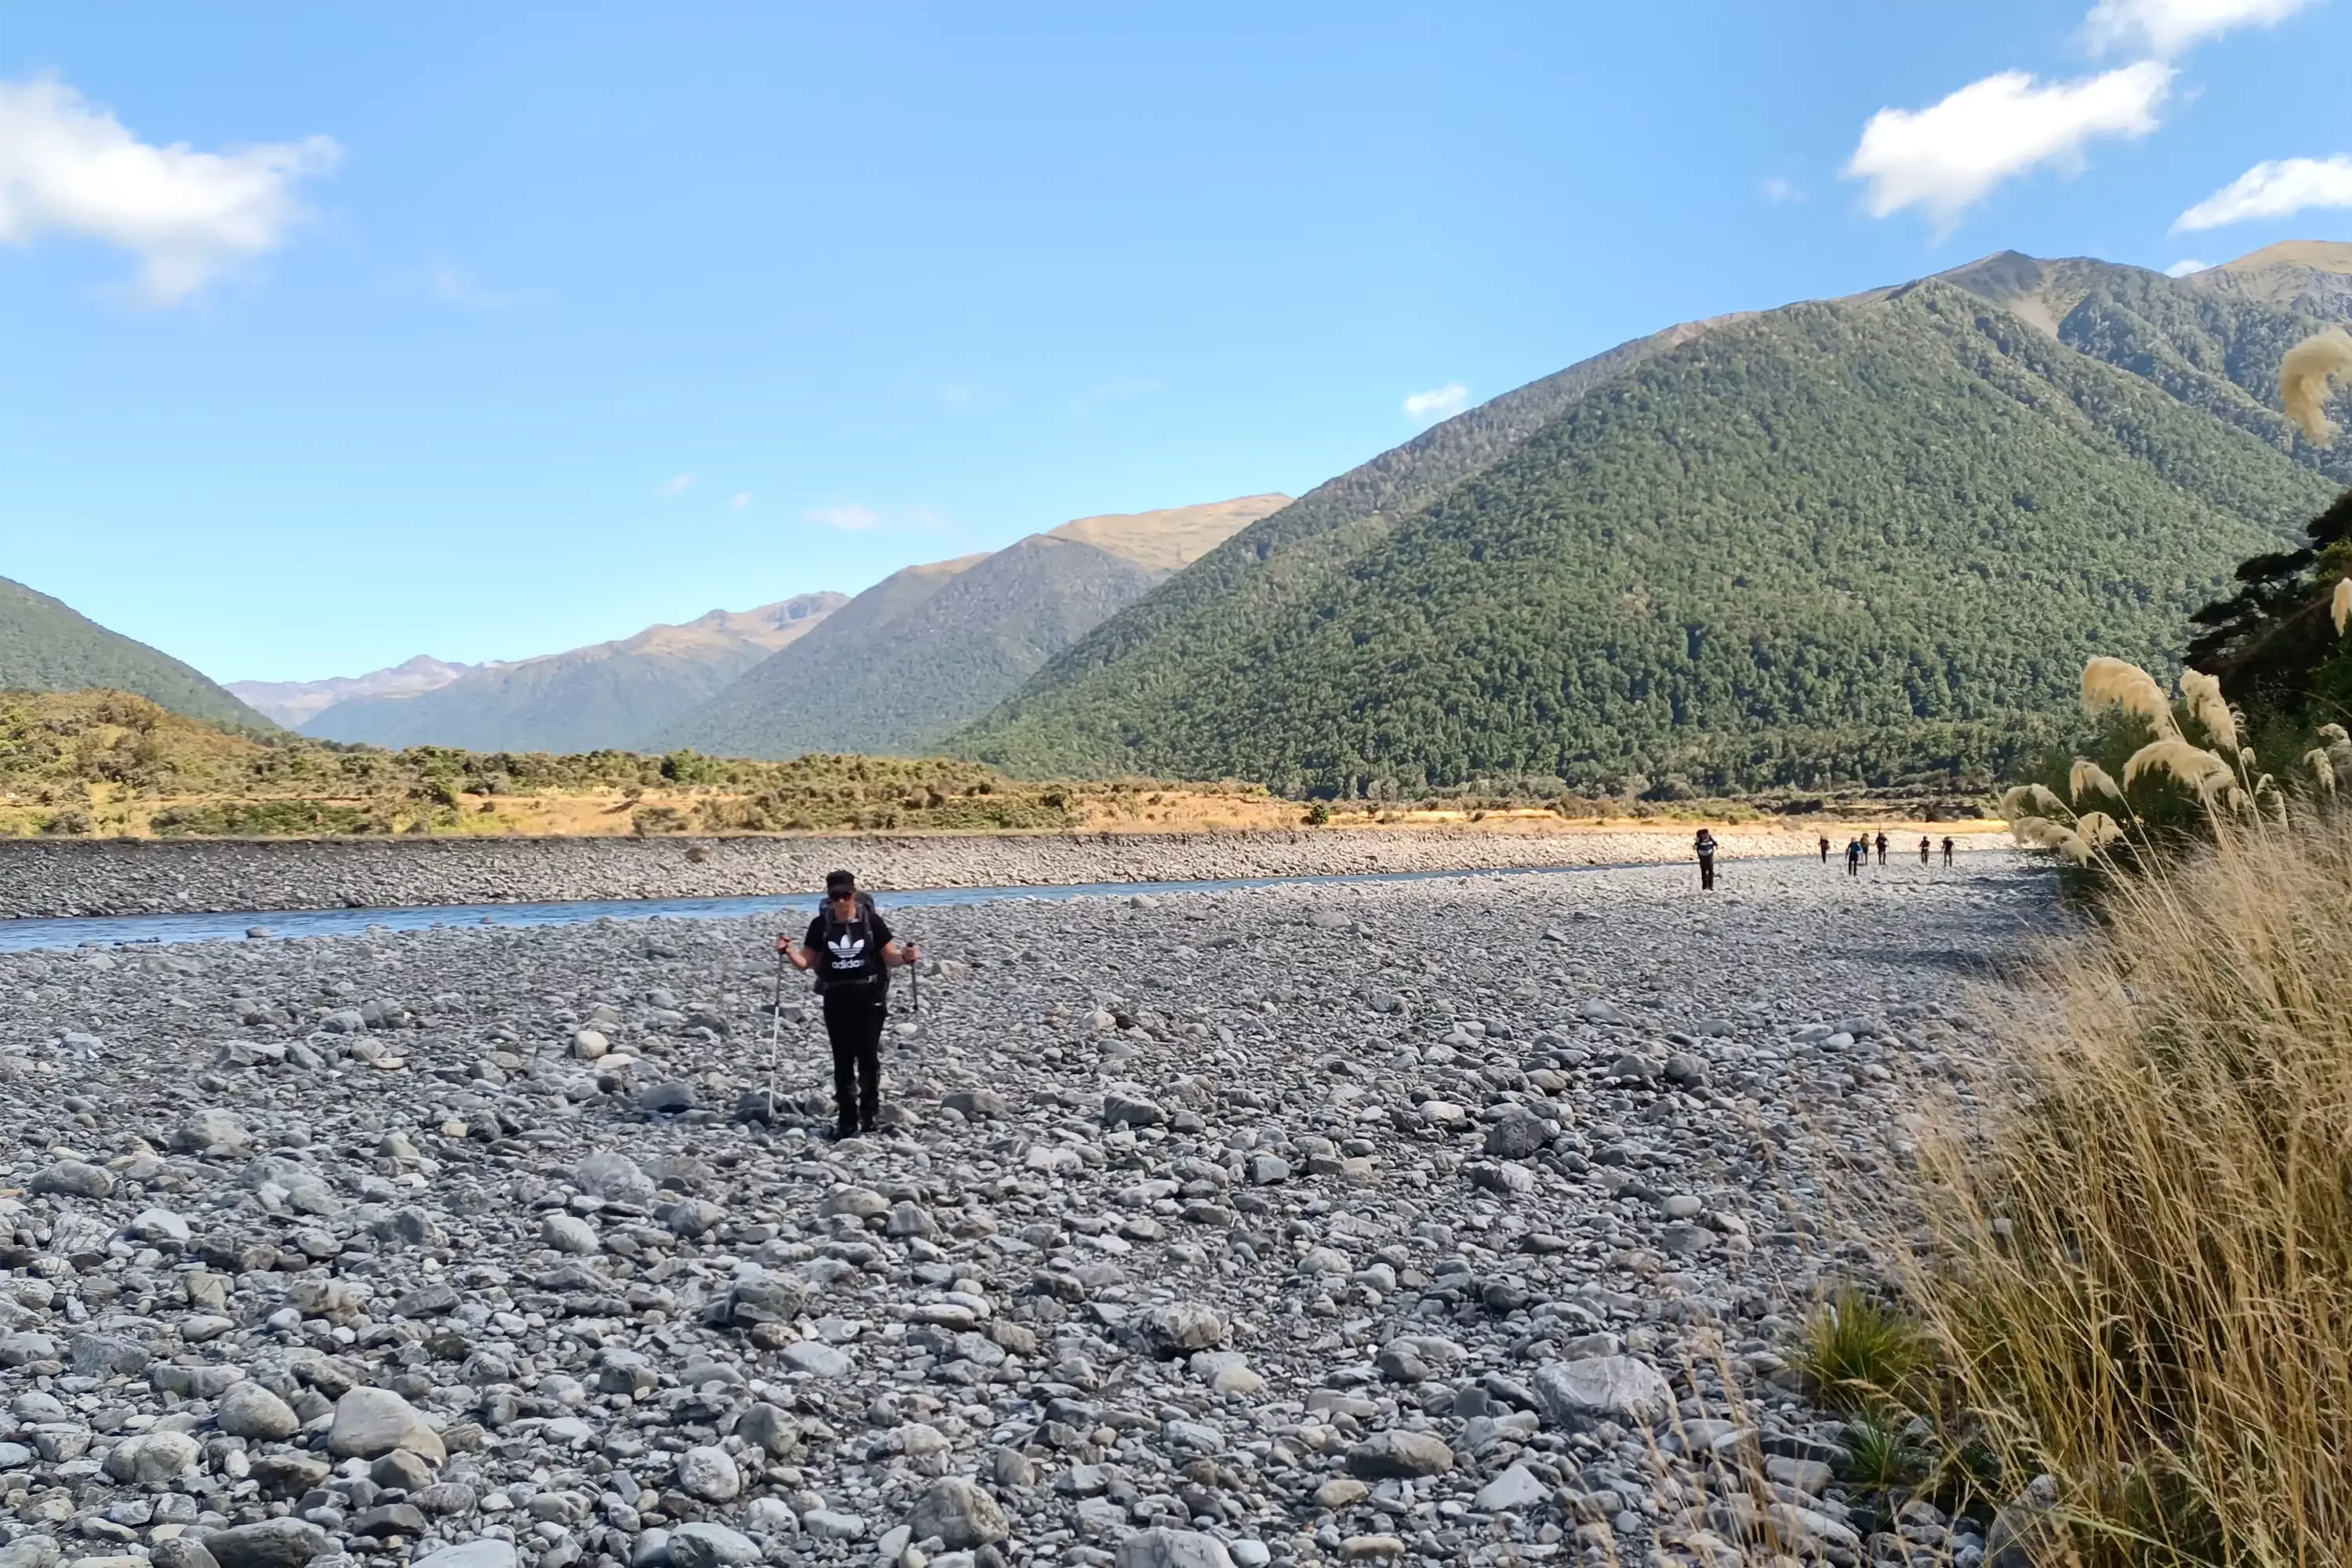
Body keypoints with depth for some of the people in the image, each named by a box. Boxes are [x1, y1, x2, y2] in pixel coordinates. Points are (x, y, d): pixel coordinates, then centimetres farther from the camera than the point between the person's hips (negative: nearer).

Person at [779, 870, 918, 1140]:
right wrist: (788, 950, -13)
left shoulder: (871, 921, -5)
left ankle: (869, 1111, 20)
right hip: (836, 1001, 2)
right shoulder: (820, 925, 1)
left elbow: (890, 958, -1)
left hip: (869, 999, -2)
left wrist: (905, 957, -22)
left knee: (868, 1056, -1)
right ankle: (847, 1120, 10)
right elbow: (806, 963, 5)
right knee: (843, 1060, 4)